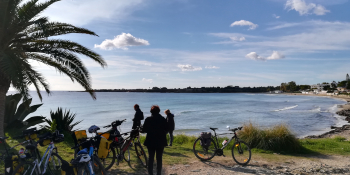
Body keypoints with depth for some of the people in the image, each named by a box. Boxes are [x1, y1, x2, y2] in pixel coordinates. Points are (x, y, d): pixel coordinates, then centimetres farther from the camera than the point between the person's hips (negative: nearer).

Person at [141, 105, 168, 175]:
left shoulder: (148, 119, -7)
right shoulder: (163, 119, -2)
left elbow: (144, 130, -6)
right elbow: (166, 130, 3)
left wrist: (140, 130, 16)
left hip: (151, 141, -1)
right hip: (161, 141, 1)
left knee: (150, 158, 9)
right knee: (159, 158, 10)